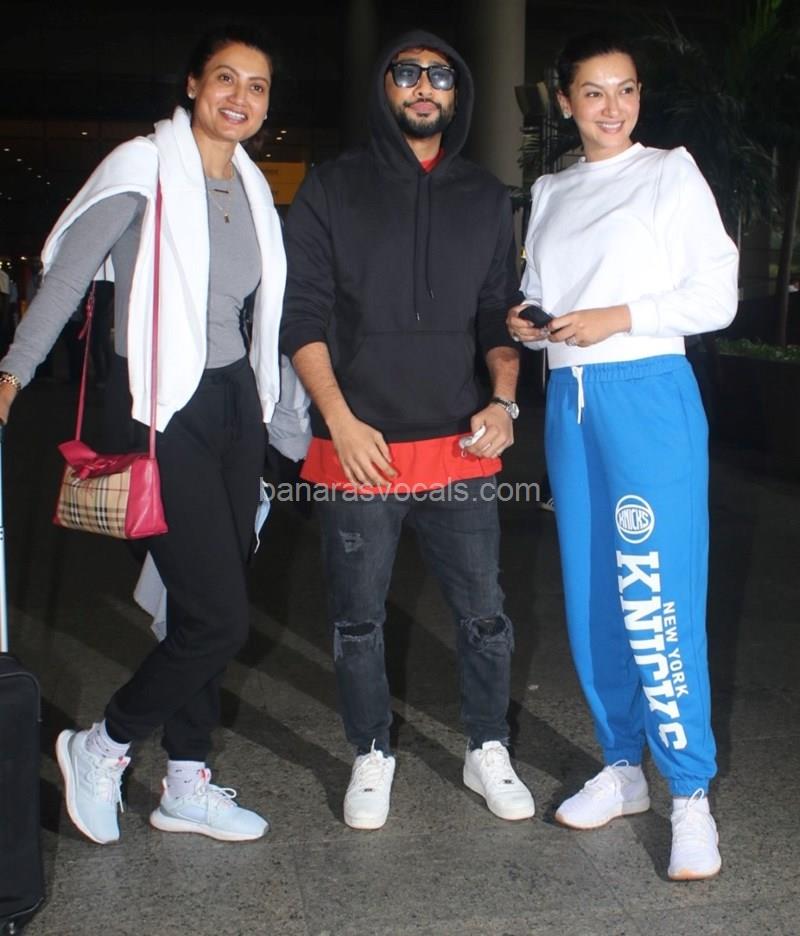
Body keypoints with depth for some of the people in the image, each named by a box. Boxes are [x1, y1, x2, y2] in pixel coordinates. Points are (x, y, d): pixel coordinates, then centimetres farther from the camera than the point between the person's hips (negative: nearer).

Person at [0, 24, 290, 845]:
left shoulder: (250, 184, 11)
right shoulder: (143, 167, -9)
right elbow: (66, 273, -9)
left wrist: (261, 404, 13)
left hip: (233, 403, 7)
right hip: (162, 411, -7)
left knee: (205, 609, 11)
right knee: (219, 617, -9)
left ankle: (186, 785, 25)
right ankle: (101, 746, 15)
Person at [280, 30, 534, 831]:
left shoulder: (485, 198, 12)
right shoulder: (333, 190, 4)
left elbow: (500, 313, 15)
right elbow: (301, 313, -1)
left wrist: (503, 400, -2)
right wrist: (341, 421, -11)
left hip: (460, 448, 2)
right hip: (358, 448, -1)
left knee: (484, 614, 6)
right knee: (358, 619, 9)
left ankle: (487, 751, 26)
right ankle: (372, 756, 28)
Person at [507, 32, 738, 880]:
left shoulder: (670, 173, 4)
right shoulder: (549, 192, 17)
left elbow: (716, 296, -1)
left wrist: (621, 316, -14)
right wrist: (524, 323, -1)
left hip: (647, 395, -5)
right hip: (568, 398, 5)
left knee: (655, 600, -10)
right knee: (589, 595, 7)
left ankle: (690, 797, 0)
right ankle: (622, 768, 21)